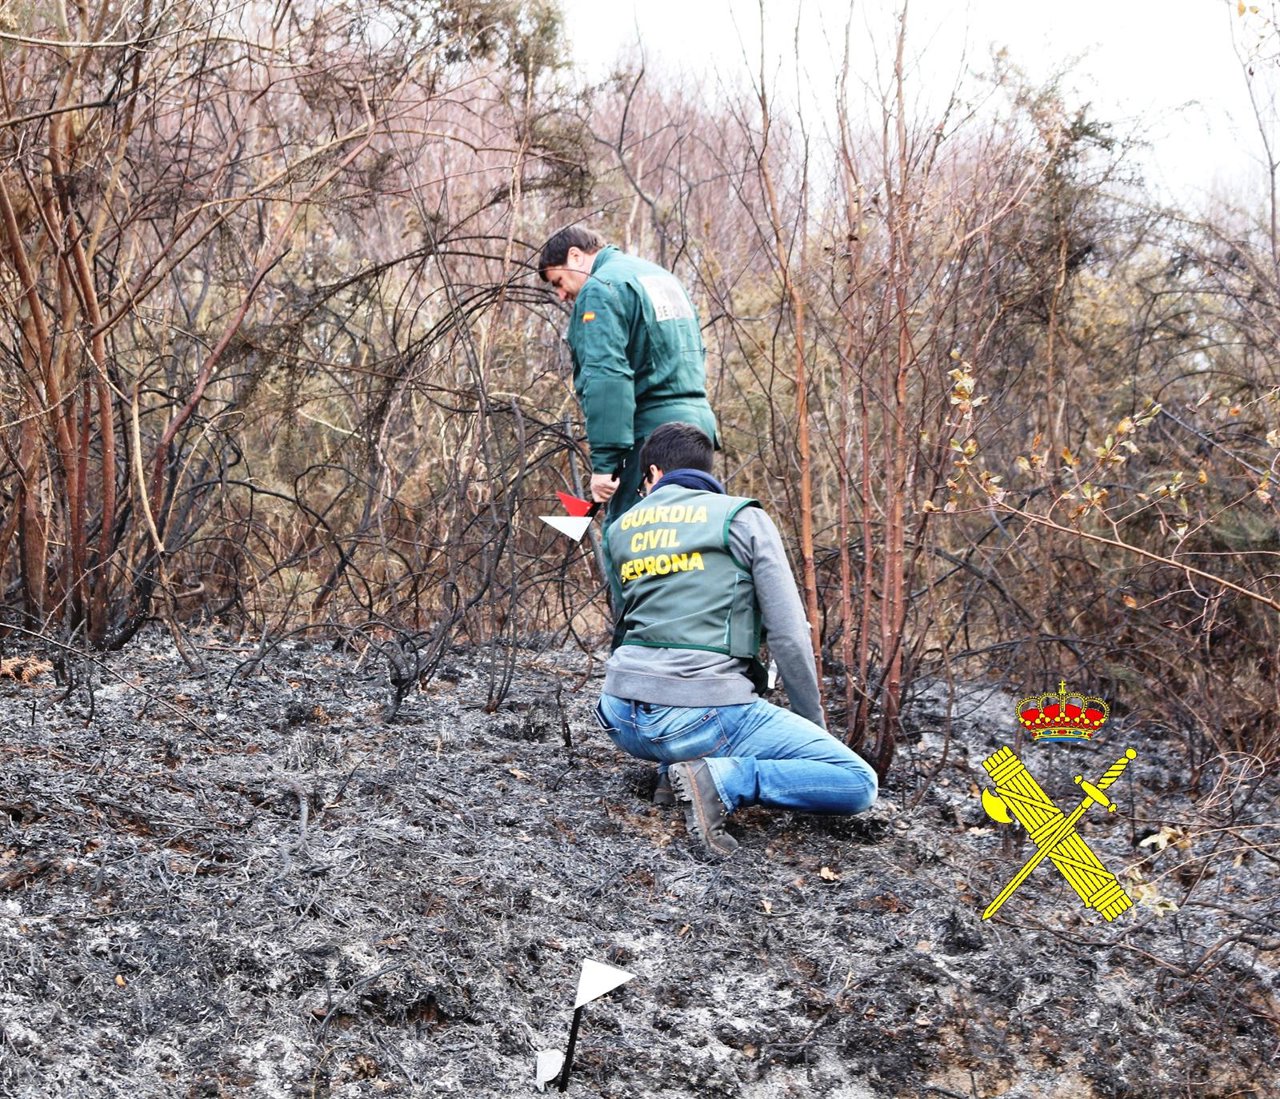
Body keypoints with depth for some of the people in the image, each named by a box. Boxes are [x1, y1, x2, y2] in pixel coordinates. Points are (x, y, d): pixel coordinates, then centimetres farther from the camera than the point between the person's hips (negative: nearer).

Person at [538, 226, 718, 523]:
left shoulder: (600, 288, -7)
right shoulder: (662, 276, 22)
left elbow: (606, 379, -18)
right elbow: (697, 354, 25)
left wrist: (604, 461, -20)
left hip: (652, 431, -9)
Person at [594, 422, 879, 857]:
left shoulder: (620, 530, 17)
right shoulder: (742, 518, 3)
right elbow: (788, 634, -2)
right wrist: (812, 720, 11)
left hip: (622, 721, 6)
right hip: (703, 715, -6)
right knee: (859, 783, 0)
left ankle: (677, 770, 12)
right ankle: (719, 779, -16)